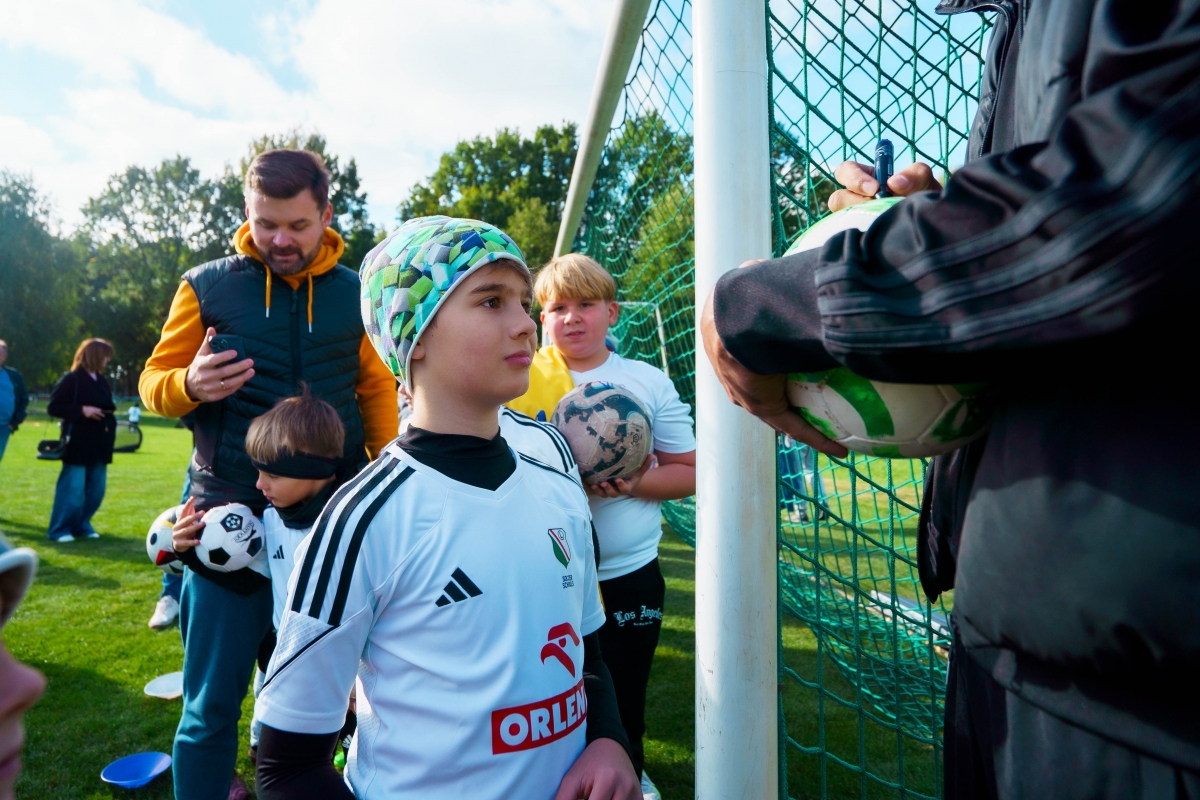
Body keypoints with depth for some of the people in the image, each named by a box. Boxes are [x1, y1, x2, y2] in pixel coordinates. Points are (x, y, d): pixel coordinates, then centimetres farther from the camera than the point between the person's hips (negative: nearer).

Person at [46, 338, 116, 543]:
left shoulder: (102, 381, 13)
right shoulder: (71, 379, -8)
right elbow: (53, 407, -13)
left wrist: (111, 426, 4)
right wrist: (82, 410, -20)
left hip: (99, 444, 7)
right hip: (79, 444, -7)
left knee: (96, 490, 10)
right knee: (73, 489, -4)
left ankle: (81, 525, 24)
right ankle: (59, 530, 9)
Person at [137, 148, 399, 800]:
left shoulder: (356, 294, 5)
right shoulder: (207, 286, 1)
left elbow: (377, 389, 9)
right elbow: (154, 382, 5)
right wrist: (189, 385, -18)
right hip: (231, 514, -1)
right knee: (212, 702, 7)